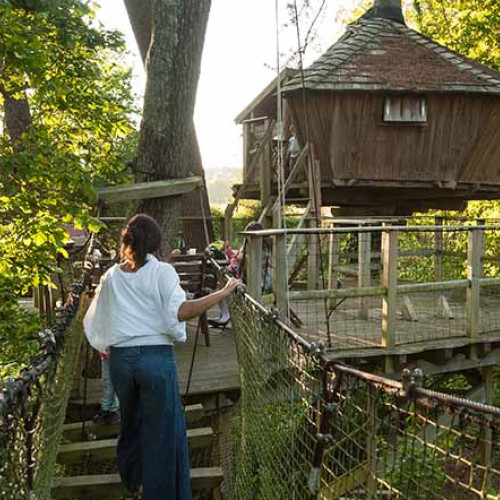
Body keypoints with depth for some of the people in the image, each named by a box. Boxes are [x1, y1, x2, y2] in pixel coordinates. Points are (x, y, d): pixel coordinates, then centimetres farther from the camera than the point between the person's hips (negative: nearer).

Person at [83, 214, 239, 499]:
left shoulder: (111, 276, 5)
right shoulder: (161, 272, -9)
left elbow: (94, 321, 11)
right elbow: (180, 312, -23)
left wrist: (105, 347, 29)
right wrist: (223, 293, -20)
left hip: (120, 358, 5)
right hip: (156, 358, -5)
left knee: (131, 420, 25)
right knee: (161, 428, 6)